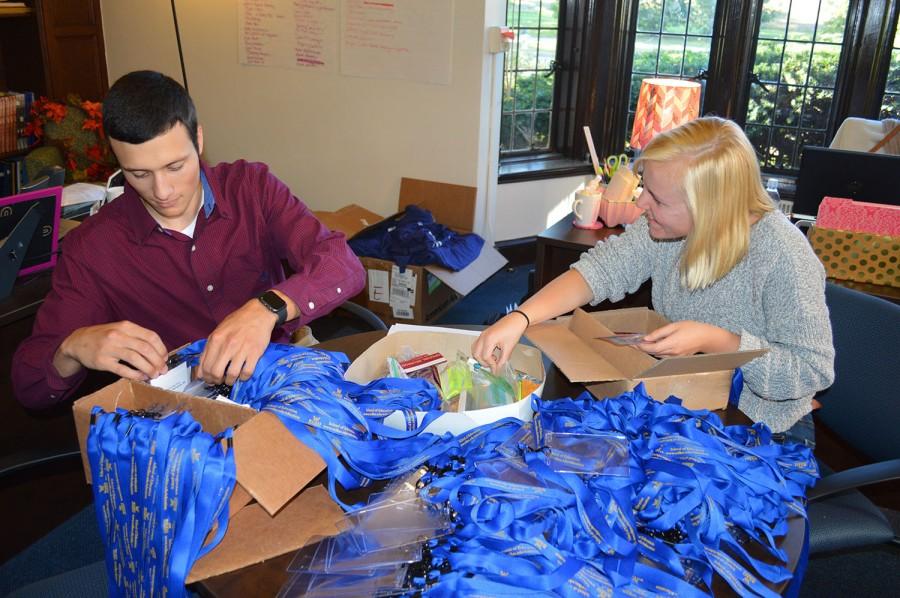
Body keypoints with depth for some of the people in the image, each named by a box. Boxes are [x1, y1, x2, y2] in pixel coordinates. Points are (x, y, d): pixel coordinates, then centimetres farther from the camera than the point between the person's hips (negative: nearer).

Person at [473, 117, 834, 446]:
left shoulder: (784, 256, -26)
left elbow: (814, 371, -21)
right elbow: (600, 269, -15)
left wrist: (713, 341, -32)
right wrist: (519, 318, -28)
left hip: (761, 432, -5)